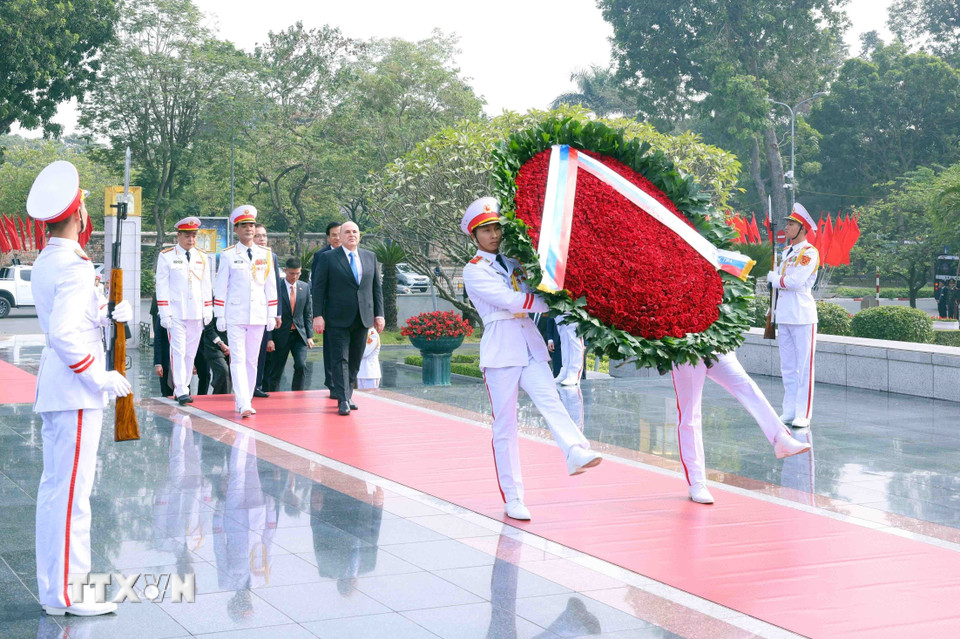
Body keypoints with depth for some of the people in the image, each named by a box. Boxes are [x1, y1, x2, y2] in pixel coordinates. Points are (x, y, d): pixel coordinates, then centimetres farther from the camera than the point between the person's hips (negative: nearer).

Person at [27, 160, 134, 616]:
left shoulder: (44, 263, 12)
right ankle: (67, 593, 0)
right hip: (76, 393, -10)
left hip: (53, 388, 10)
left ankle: (51, 586, 23)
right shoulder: (75, 266, -18)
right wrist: (102, 377, -19)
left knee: (54, 486, 15)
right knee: (72, 491, -5)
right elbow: (64, 333, -26)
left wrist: (107, 316, 11)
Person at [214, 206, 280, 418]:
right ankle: (243, 404, -16)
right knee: (238, 359, -10)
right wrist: (220, 316, -2)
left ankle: (246, 401, 16)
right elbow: (220, 287, 1)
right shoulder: (228, 255, 0)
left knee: (252, 360, 7)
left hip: (258, 315, 3)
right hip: (235, 315, -3)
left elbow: (271, 286, 12)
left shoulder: (265, 255, 9)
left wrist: (272, 314, 9)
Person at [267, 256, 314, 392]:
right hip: (281, 335, -2)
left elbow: (308, 313, 10)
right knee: (276, 371, 4)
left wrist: (309, 336, 3)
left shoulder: (305, 287, 6)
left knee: (301, 365, -14)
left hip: (299, 335, 2)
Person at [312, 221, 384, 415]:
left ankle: (347, 394, 20)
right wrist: (318, 315, -10)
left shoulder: (370, 257, 12)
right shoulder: (328, 258, 0)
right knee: (340, 360, -6)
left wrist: (379, 314, 6)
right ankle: (343, 400, -7)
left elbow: (376, 287, 13)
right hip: (338, 319, -4)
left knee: (355, 360, 10)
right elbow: (318, 288, -3)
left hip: (363, 318, 4)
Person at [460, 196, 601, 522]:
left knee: (550, 400, -21)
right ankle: (512, 498, 1)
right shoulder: (474, 271, 1)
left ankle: (577, 452, -45)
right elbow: (511, 301, -11)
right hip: (501, 349, -4)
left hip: (531, 345, 4)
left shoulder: (513, 261, 19)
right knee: (505, 426, -2)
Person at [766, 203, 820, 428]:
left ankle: (803, 415, -6)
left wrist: (774, 278, -4)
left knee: (804, 367, -6)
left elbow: (795, 281, -19)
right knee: (787, 367, 10)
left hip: (803, 316, -8)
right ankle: (789, 411, 16)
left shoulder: (809, 252, -9)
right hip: (784, 316, 8)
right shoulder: (787, 252, 17)